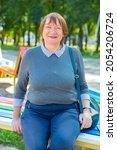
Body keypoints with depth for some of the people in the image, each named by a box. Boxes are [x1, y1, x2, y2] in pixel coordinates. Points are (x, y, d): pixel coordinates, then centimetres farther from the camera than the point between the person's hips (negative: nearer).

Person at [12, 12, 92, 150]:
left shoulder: (74, 54, -1)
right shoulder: (30, 55, -1)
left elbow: (82, 86, 10)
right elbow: (21, 87, 11)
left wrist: (86, 111, -4)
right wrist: (16, 117, 9)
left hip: (66, 111, 0)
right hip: (35, 112, 0)